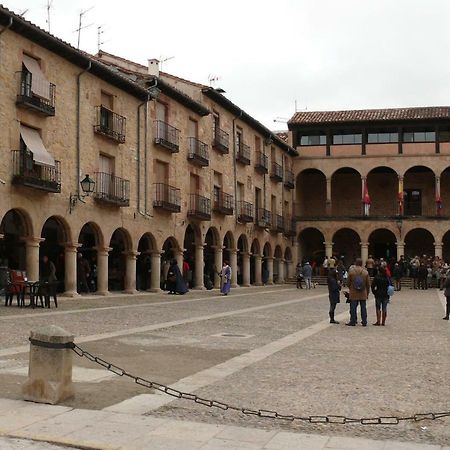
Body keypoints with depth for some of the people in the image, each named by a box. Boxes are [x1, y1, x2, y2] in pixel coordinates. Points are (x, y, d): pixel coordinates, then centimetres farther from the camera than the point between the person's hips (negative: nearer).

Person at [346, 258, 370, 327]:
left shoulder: (351, 271, -7)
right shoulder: (365, 272, -1)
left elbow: (348, 282, 1)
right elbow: (368, 284, 4)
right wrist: (367, 293, 13)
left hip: (353, 293, -2)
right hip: (363, 294, 2)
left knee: (353, 308, 4)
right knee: (363, 308, 9)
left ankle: (353, 321, 7)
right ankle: (364, 322, 12)